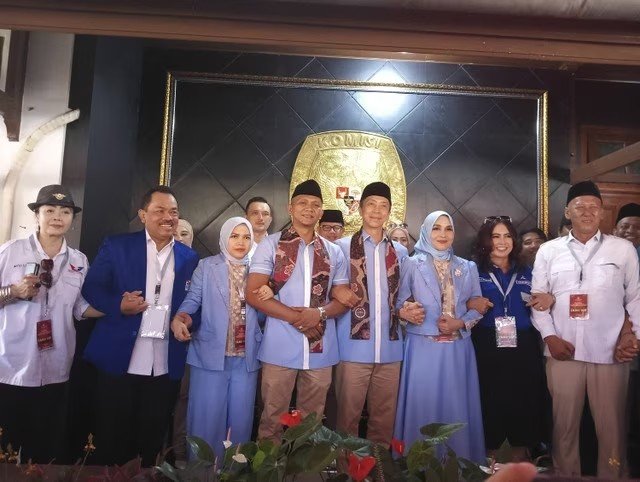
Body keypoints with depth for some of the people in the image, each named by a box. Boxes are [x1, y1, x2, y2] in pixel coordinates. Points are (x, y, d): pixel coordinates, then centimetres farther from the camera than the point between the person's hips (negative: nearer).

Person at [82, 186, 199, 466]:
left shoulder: (189, 258, 8)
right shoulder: (116, 246, 2)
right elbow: (91, 288, 2)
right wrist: (119, 305, -15)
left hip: (165, 366, 2)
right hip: (118, 361, -2)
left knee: (152, 441, 14)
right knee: (111, 441, 10)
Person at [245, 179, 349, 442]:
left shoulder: (333, 251, 11)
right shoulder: (271, 244, 1)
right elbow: (253, 293, -6)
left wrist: (319, 313, -11)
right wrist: (295, 317, -14)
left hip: (321, 348, 3)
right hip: (280, 347, -3)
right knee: (273, 417, 5)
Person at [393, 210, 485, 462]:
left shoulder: (468, 267, 10)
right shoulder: (412, 264, 2)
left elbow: (478, 307, 9)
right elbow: (400, 304, 3)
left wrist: (460, 323, -8)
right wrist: (407, 314, -17)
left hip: (458, 348, 3)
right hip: (423, 347, -2)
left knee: (458, 407, 7)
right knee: (423, 406, 1)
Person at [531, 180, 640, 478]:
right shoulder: (548, 251, 5)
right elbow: (538, 297, 5)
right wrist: (549, 336, -4)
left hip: (610, 352, 0)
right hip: (563, 351, 0)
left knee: (611, 426, 11)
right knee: (565, 423, 10)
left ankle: (611, 476, 29)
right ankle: (566, 475, 27)